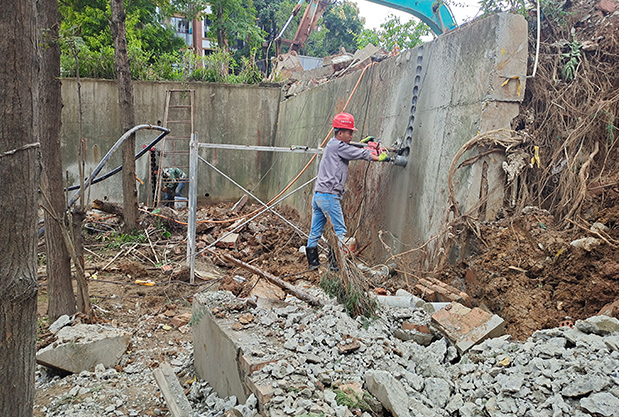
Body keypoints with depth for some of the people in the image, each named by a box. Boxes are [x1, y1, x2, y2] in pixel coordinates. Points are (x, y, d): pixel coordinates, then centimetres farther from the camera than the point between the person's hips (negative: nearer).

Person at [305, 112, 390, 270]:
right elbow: (361, 154, -4)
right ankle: (335, 262, 0)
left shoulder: (333, 145, 19)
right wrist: (381, 158, 6)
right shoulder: (338, 146, -9)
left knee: (316, 230, 11)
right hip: (329, 195, -10)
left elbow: (351, 151, 33)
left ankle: (313, 262, 17)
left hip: (318, 195, 10)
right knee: (339, 229, -2)